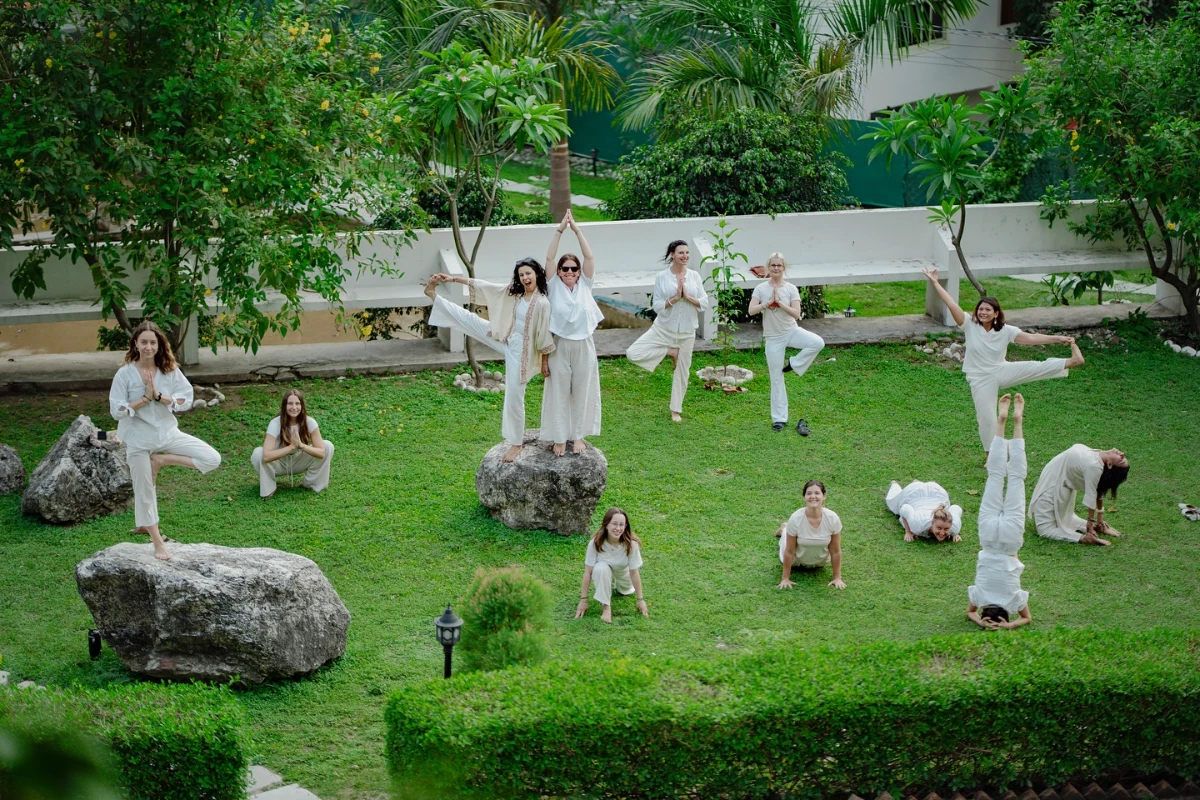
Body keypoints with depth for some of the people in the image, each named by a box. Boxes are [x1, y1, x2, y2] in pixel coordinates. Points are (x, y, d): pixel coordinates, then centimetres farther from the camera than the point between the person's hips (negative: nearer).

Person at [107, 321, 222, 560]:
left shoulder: (170, 370, -5)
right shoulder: (125, 374, -11)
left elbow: (186, 401, -9)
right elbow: (116, 411, -13)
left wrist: (158, 396, -21)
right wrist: (145, 398, -20)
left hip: (168, 433, 2)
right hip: (139, 439, -2)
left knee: (212, 459, -12)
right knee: (144, 491, 6)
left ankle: (160, 460, 2)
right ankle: (157, 542, 25)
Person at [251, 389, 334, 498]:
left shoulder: (309, 422, -22)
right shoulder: (275, 424, -28)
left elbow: (321, 452, -26)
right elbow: (266, 456, -39)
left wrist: (301, 445, -40)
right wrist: (292, 446, -41)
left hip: (300, 463, 2)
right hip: (280, 464, -2)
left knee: (328, 446, -20)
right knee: (258, 453, -33)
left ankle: (311, 483, -1)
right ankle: (268, 488, -6)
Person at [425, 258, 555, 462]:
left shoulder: (542, 303, -22)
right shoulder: (513, 292, -1)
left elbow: (545, 335, -16)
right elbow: (483, 286, 3)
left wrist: (545, 362, -10)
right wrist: (453, 279, 3)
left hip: (520, 350, -6)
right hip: (504, 340, 6)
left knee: (514, 396, 2)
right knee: (468, 319, 5)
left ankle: (516, 443, 15)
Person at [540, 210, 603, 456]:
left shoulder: (584, 285, 1)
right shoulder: (554, 286, -2)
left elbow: (589, 257, -9)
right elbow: (549, 258, -12)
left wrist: (577, 230, -14)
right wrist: (559, 230, -19)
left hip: (583, 346, 1)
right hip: (559, 346, -1)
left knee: (582, 392, 9)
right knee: (559, 393, 5)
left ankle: (578, 436, 22)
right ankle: (560, 438, 14)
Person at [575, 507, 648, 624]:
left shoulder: (631, 544, -31)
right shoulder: (596, 543, -33)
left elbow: (634, 573, -22)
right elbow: (588, 572, -27)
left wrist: (641, 600, -17)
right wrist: (583, 600, -26)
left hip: (623, 573, 3)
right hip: (603, 572, -3)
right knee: (601, 568, -33)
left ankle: (616, 584, 36)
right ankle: (606, 607, -19)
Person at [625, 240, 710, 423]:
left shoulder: (694, 276, -1)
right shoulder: (662, 277, -8)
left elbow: (704, 304, -4)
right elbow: (657, 306, -10)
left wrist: (688, 296, -18)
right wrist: (675, 298, -22)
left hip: (687, 332, 2)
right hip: (663, 329, -1)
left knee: (682, 372, 10)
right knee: (633, 353, -18)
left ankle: (676, 410, 27)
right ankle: (669, 351, 2)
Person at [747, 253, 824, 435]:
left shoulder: (791, 289, -4)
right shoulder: (761, 289, -2)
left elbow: (796, 313, -13)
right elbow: (751, 311, -11)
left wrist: (779, 302, -19)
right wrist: (768, 303, -20)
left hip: (792, 331, 1)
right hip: (773, 337, -1)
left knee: (818, 343, -28)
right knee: (776, 378, 4)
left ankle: (794, 364, -6)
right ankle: (779, 418, 14)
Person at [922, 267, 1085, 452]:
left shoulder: (1005, 330, -10)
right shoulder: (970, 325, -12)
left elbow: (1031, 338, -16)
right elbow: (951, 304, -18)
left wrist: (1058, 339, -25)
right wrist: (935, 283, -24)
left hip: (1001, 372, 1)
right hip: (981, 380, 0)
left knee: (1035, 368, -21)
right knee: (986, 418, 1)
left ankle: (1073, 360, -28)